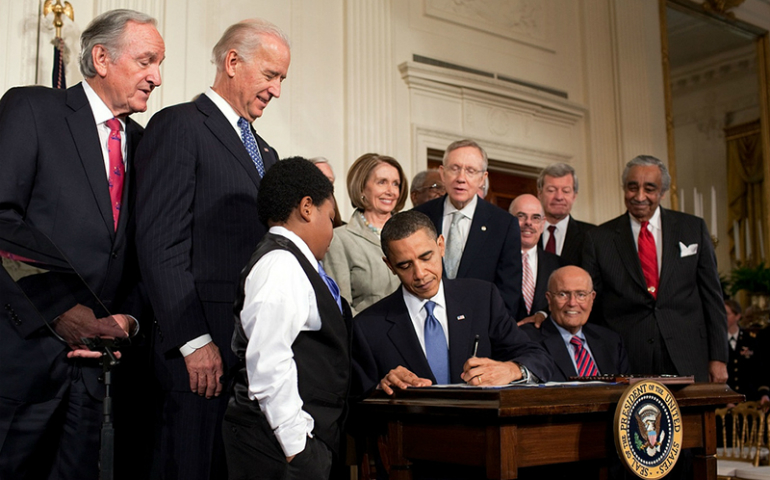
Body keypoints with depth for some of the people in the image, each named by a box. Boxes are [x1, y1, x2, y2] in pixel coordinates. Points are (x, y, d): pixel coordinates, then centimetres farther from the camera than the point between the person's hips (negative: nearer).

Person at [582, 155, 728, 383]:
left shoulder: (694, 228, 8)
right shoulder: (598, 238, 5)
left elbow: (712, 296, 8)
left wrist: (718, 357, 3)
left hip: (687, 360, 1)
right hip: (625, 362, -1)